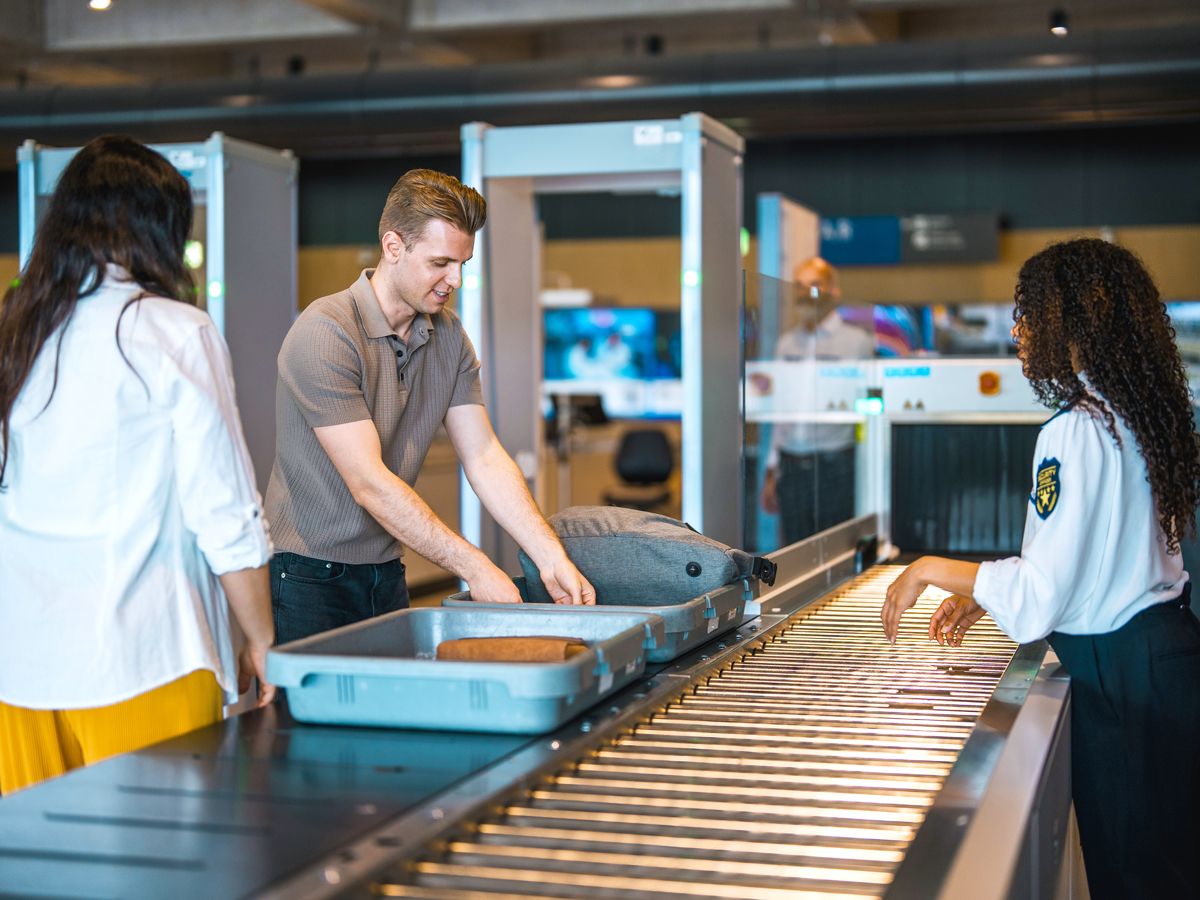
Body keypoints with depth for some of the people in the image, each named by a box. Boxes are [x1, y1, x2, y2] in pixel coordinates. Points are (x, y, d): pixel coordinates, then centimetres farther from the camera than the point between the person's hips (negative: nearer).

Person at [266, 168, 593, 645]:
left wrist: (552, 557, -11)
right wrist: (475, 568, -23)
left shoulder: (449, 337, 5)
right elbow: (370, 484, -23)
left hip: (385, 574, 7)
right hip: (308, 578, -7)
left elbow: (485, 460, 1)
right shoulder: (325, 333, -19)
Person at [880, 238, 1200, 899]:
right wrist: (983, 592, 17)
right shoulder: (1135, 416, 8)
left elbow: (1040, 596, -21)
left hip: (1123, 683, -9)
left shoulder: (1075, 433, -20)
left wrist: (932, 569, -8)